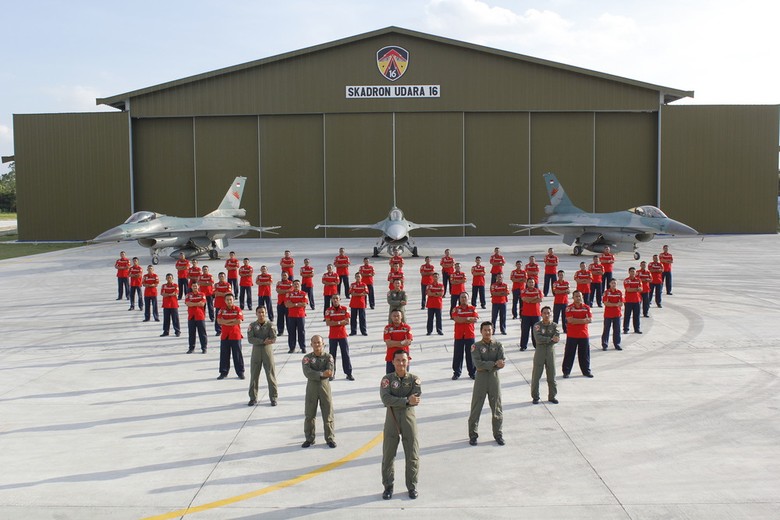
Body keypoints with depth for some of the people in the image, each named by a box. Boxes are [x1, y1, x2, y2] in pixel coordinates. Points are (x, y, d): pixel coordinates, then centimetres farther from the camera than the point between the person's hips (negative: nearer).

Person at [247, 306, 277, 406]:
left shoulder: (270, 324, 0)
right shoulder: (252, 325, 2)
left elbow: (273, 339, -10)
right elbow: (250, 339, -10)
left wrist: (258, 341, -16)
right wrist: (263, 341, -20)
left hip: (268, 350, -1)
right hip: (256, 351, 1)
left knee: (271, 374, 0)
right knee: (254, 375, 5)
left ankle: (273, 397, 8)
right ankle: (253, 398, 16)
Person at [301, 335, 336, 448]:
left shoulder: (328, 357, 0)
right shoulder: (307, 358, -1)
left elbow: (330, 373, -14)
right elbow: (307, 373, -17)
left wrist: (316, 374, -18)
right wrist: (322, 374, -22)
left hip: (325, 385, 0)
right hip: (311, 387, 0)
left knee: (328, 414, 4)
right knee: (309, 414, 7)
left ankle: (330, 438, 15)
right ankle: (309, 438, 20)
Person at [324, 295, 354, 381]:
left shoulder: (345, 309, 0)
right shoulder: (328, 310, -1)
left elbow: (347, 321, -7)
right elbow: (328, 323, -10)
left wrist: (334, 322, -14)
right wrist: (340, 322, -16)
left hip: (343, 335, 0)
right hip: (332, 336, 0)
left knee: (345, 354, 3)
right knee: (332, 355, 5)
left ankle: (348, 373, 9)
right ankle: (332, 374, 13)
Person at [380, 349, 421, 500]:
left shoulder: (414, 379, 0)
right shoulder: (387, 379, -3)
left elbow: (416, 399, -15)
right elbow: (385, 399, -19)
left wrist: (395, 401, -20)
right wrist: (406, 400, -25)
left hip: (409, 418, 0)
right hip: (391, 419, 0)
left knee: (412, 454, 5)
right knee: (388, 454, 5)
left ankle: (412, 486, 20)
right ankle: (388, 486, 19)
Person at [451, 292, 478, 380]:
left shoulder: (473, 308, 6)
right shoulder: (456, 309, 4)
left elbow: (476, 319, -8)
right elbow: (456, 319, -13)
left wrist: (461, 320, -12)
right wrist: (468, 318, -13)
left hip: (470, 335, 0)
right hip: (458, 336, 0)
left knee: (470, 354, 5)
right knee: (457, 355, 3)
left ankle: (472, 372, 15)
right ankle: (456, 373, 12)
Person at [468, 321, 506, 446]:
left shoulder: (498, 345, 2)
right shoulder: (476, 346, -3)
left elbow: (502, 363, -9)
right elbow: (478, 364, -16)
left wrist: (486, 366, -17)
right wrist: (494, 363, -21)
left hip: (494, 377, 2)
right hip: (481, 378, -2)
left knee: (497, 408, 8)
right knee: (476, 408, 2)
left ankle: (498, 434, 21)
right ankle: (473, 435, 13)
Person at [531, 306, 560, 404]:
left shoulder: (554, 325, 3)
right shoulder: (537, 326, -4)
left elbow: (557, 338, -12)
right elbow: (538, 339, -18)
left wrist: (544, 340, -17)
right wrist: (550, 339, -20)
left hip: (551, 352, 2)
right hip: (539, 352, -2)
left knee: (552, 376, 8)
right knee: (536, 375, 1)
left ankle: (552, 396, 21)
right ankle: (535, 397, 12)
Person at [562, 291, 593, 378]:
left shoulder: (586, 308, 4)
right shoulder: (569, 308, -4)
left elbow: (589, 319, -7)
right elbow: (570, 320, -16)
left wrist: (576, 321, -17)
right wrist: (583, 320, -13)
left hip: (584, 335, 2)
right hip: (571, 335, -2)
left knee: (585, 354, 10)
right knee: (569, 354, 2)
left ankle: (586, 371, 22)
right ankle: (566, 371, 9)